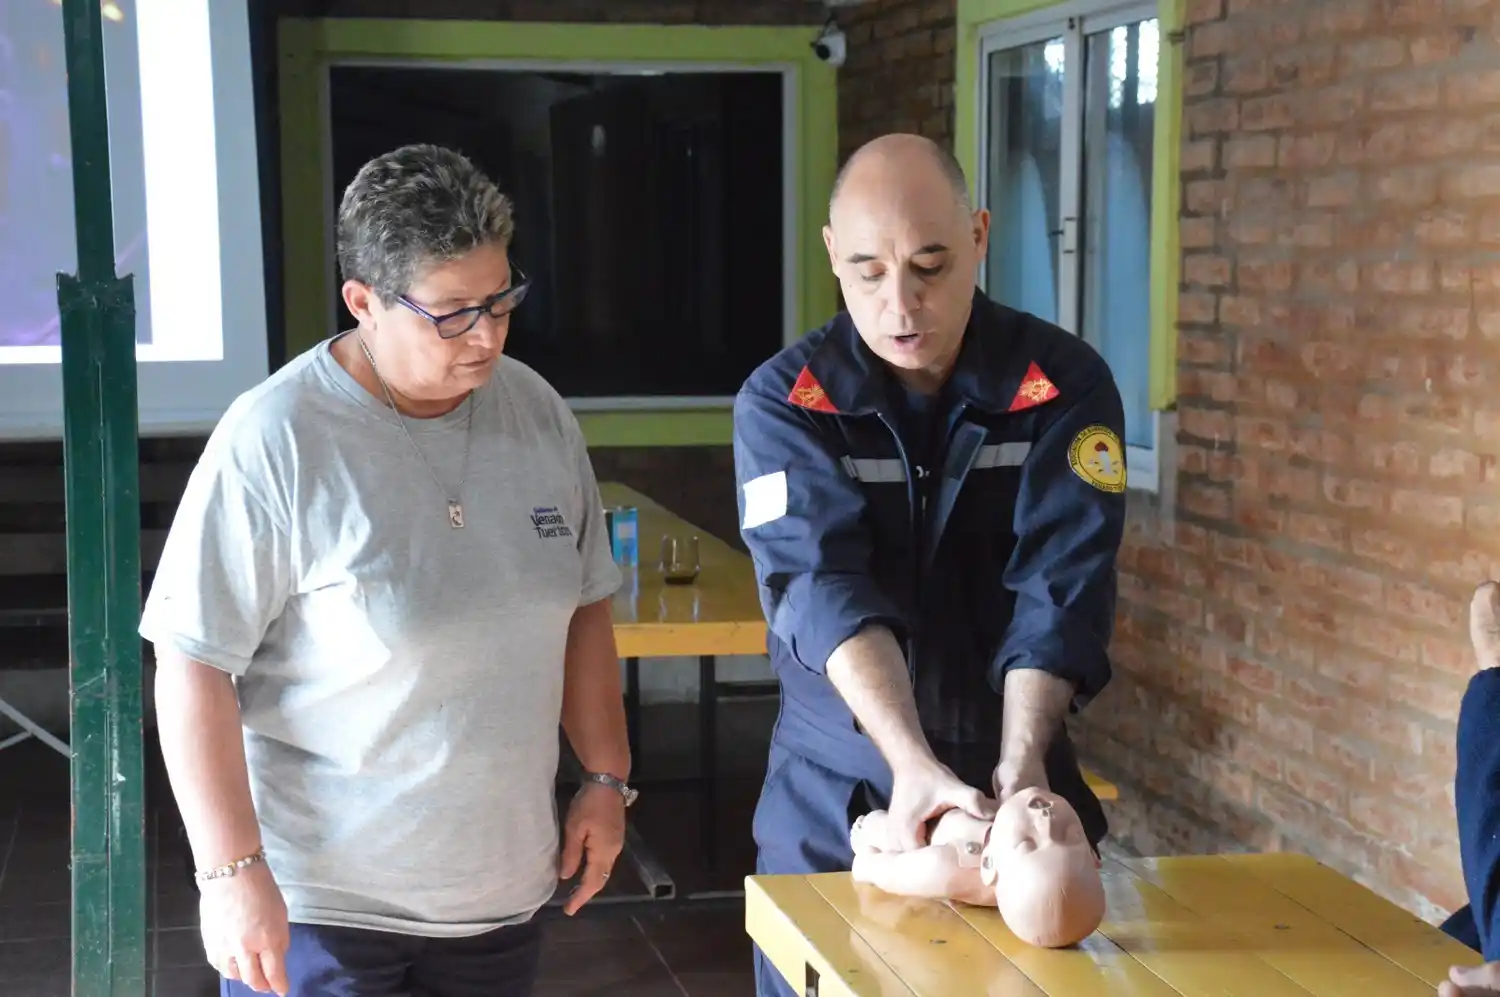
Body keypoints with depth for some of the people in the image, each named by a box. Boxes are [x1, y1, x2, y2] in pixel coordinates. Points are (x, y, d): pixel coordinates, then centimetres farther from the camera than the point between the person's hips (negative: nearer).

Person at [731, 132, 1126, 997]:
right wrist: (912, 763, -35)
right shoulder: (783, 402, -10)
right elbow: (827, 590, -22)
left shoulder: (1065, 385, -8)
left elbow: (1060, 586, -17)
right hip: (833, 796, 0)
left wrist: (1019, 761, -31)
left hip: (1009, 778, 1)